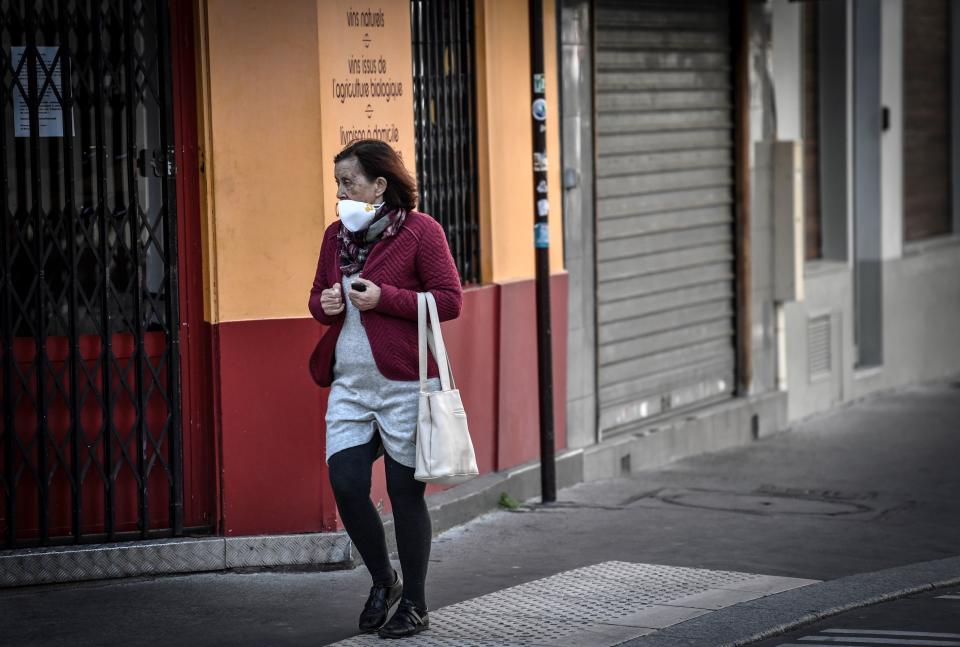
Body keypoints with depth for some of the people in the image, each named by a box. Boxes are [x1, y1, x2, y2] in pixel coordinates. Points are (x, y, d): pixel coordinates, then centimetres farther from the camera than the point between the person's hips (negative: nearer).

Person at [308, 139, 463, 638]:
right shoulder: (336, 235, 11)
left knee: (405, 493, 1)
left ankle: (414, 605, 15)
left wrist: (384, 298, -18)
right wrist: (325, 305, -2)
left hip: (404, 385, -5)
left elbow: (450, 299, -10)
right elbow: (318, 294, 22)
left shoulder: (420, 230, -7)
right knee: (346, 486, -3)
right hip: (349, 385, 5)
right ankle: (382, 580, 22)